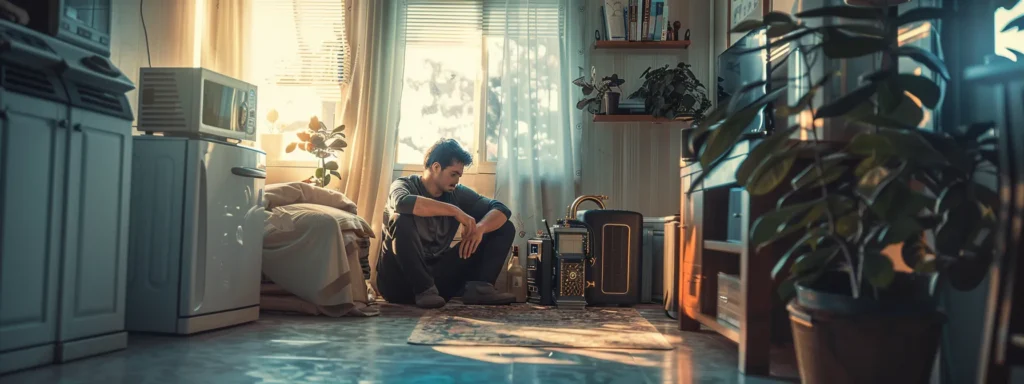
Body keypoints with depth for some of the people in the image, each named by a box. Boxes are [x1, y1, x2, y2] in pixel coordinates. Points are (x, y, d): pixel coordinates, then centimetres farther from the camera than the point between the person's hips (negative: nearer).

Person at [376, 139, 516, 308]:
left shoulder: (457, 193, 6)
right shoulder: (405, 185, -6)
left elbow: (501, 209, 0)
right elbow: (402, 203, -32)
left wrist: (480, 228, -22)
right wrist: (455, 211, -28)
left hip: (438, 276, 5)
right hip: (400, 280, -4)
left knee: (505, 228, 1)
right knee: (402, 220, -33)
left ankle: (478, 287, -18)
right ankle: (424, 290, -29)